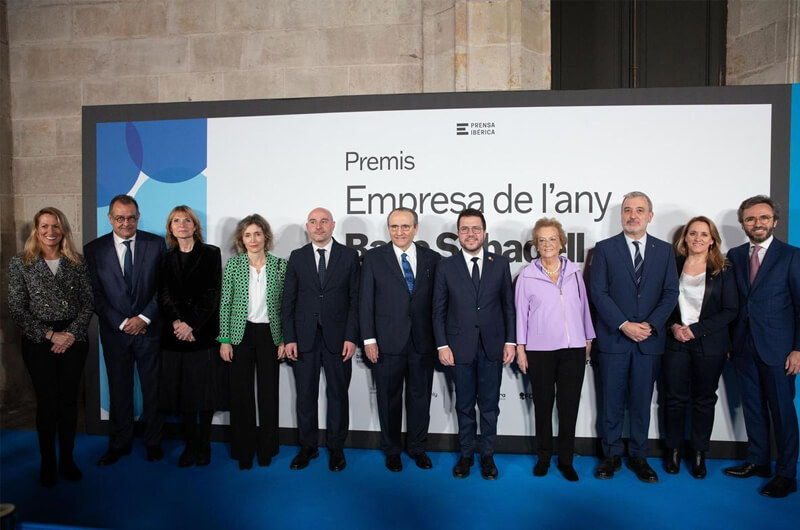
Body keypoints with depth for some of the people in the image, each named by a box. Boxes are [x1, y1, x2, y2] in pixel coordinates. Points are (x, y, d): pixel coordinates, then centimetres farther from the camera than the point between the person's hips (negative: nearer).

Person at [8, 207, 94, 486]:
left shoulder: (76, 262, 4)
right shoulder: (20, 263, -1)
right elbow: (17, 308, -4)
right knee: (47, 401, 5)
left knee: (69, 400, 8)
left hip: (73, 339, 2)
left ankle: (67, 459, 22)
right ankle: (47, 462, 21)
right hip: (38, 341, -1)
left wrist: (71, 333, -10)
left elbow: (88, 303, 3)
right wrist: (49, 335, -11)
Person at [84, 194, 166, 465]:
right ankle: (119, 444, 27)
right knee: (119, 391, 11)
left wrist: (145, 317, -12)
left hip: (149, 329, 0)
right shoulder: (94, 249, 1)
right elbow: (95, 295, -2)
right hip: (115, 331, 1)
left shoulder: (156, 244, -1)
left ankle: (153, 443, 23)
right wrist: (121, 323, -10)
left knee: (153, 389, 8)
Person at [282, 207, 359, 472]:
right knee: (305, 395, 9)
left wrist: (351, 337, -8)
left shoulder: (349, 256, 2)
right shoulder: (297, 257, 6)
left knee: (338, 394, 8)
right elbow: (288, 300, 5)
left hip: (337, 338, -1)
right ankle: (308, 446, 25)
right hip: (304, 337, 1)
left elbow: (355, 299, -1)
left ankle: (336, 448, 23)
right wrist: (289, 338, -2)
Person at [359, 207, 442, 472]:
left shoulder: (432, 258, 3)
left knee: (420, 397, 12)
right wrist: (369, 339, -7)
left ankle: (417, 448, 31)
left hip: (422, 341, 1)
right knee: (389, 398, 11)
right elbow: (366, 301, -2)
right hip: (387, 341, -1)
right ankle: (391, 450, 29)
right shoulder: (374, 257, -1)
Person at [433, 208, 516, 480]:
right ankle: (466, 454, 25)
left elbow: (509, 305, 5)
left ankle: (487, 455, 24)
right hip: (460, 346, 0)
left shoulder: (500, 264, 3)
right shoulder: (446, 266, 1)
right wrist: (442, 345, -5)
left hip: (493, 346, 1)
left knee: (489, 405, 9)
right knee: (464, 405, 10)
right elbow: (439, 310, 1)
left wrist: (510, 341, -1)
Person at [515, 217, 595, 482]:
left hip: (573, 350, 2)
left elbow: (583, 307, 11)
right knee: (543, 406, 9)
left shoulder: (574, 272, 6)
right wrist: (520, 348, 0)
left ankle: (566, 460, 19)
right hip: (539, 351, -1)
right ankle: (544, 457, 24)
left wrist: (588, 340, 11)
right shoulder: (527, 276, -1)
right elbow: (521, 313, 1)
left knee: (569, 406, 6)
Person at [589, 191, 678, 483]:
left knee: (642, 401, 10)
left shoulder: (664, 250, 7)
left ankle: (638, 456, 24)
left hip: (649, 338, 2)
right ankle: (611, 455, 20)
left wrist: (651, 324, -10)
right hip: (613, 337, -2)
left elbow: (671, 293, 3)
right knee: (612, 401, 7)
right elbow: (598, 292, -6)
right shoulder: (605, 248, 0)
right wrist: (624, 325, -14)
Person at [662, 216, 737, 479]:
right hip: (675, 342, 1)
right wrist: (673, 326, -11)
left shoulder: (723, 271, -1)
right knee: (675, 398, 6)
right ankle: (674, 450, 21)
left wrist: (696, 329, -14)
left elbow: (730, 310, -5)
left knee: (704, 400, 9)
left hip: (709, 345, -1)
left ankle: (699, 454, 22)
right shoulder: (673, 266, 3)